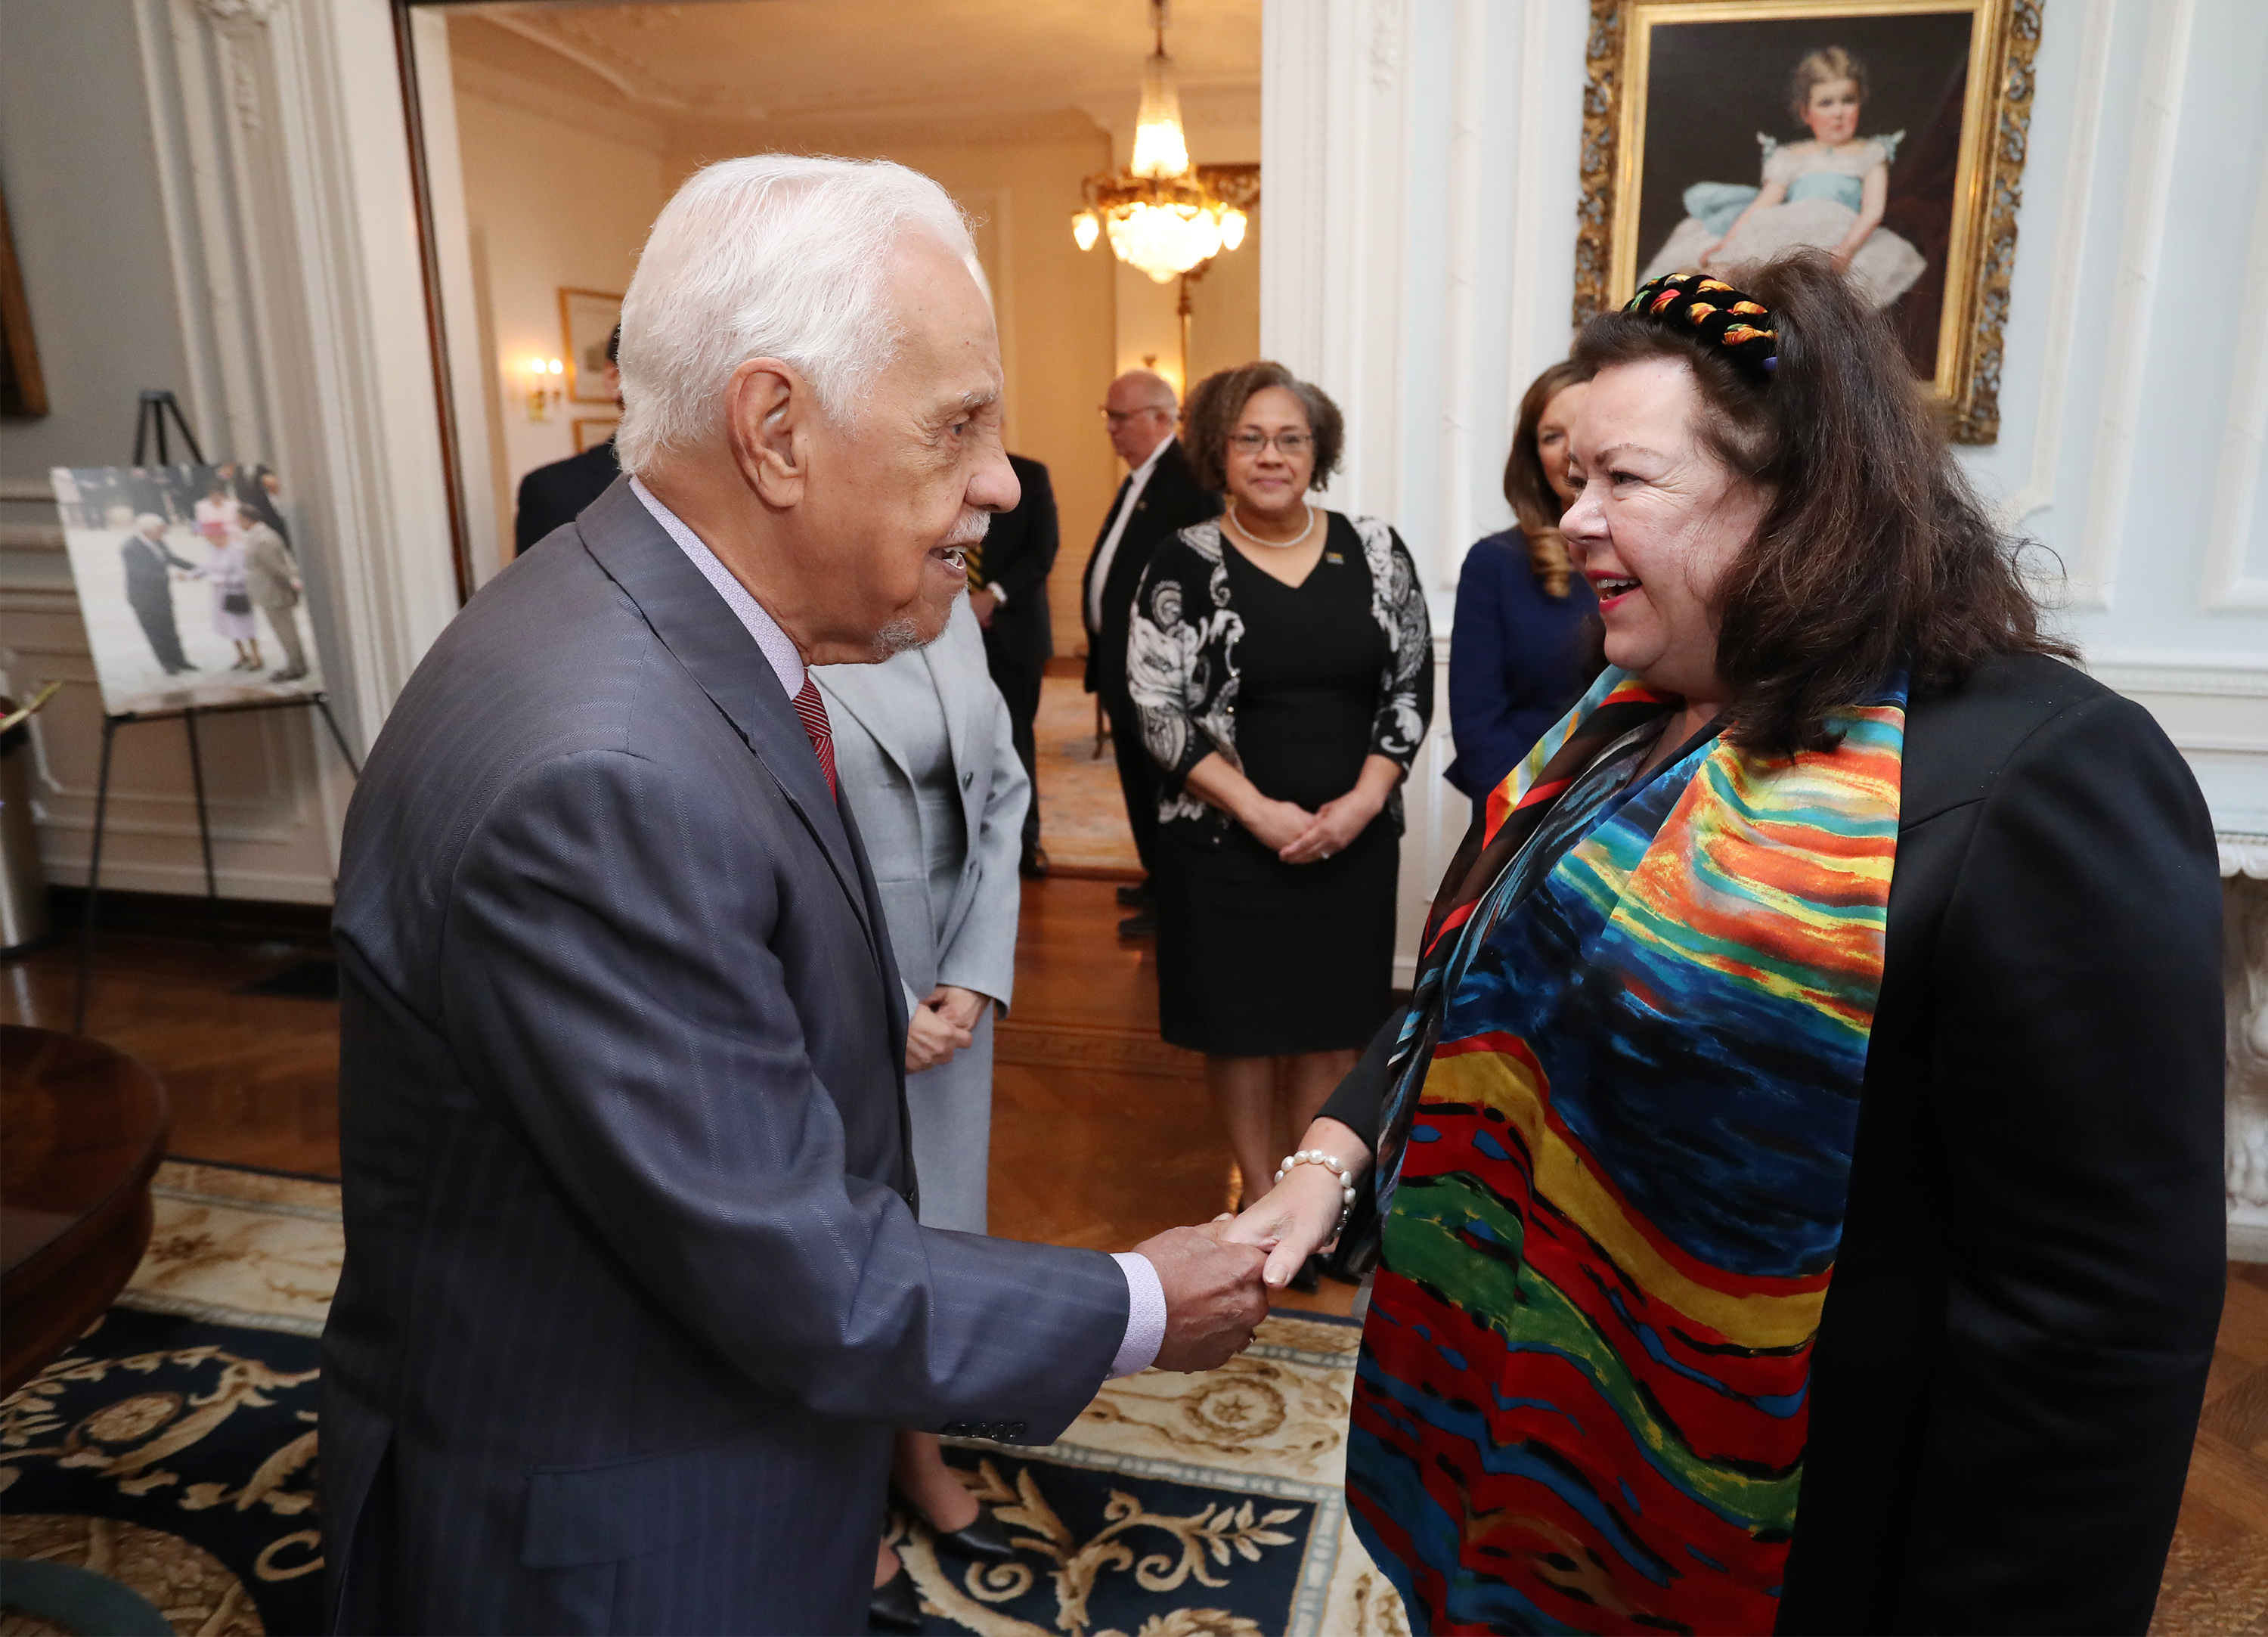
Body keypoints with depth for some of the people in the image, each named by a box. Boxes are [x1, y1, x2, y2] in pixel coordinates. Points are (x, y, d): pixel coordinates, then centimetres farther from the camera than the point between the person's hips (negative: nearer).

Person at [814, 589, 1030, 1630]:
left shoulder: (946, 606, 1)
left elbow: (1003, 792, 3)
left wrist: (975, 978, -6)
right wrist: (882, 1008, -14)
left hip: (951, 990, 6)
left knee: (935, 1218, 20)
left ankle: (916, 1449, 46)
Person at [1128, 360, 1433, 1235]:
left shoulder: (1374, 549, 3)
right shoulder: (1183, 564, -4)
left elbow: (1411, 685, 4)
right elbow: (1160, 712, -8)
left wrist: (1362, 800, -9)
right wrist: (1261, 812, -15)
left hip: (1354, 835, 2)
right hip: (1226, 838, -2)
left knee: (1333, 1023, 11)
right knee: (1241, 1026, 8)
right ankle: (1261, 1196, 27)